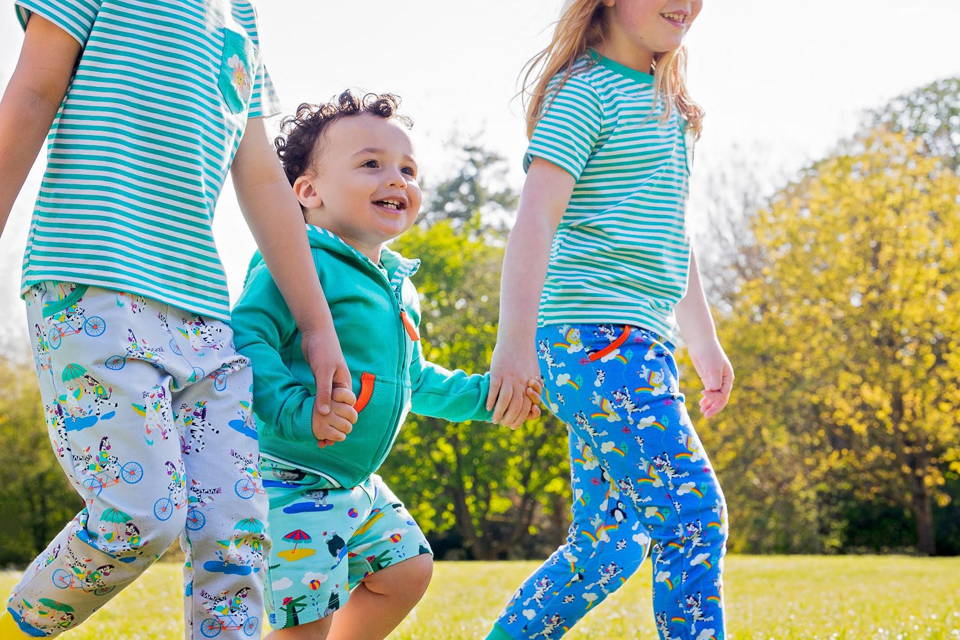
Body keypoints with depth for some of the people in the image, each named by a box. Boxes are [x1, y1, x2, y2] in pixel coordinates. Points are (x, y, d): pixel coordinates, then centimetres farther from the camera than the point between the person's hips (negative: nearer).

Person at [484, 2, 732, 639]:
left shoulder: (667, 106, 21)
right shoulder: (586, 91, -6)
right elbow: (537, 217, -14)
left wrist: (706, 344, 29)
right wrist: (516, 340, -20)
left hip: (641, 346, 9)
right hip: (597, 338, -9)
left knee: (615, 537, 10)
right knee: (695, 514, -14)